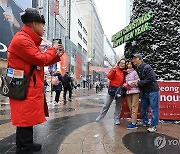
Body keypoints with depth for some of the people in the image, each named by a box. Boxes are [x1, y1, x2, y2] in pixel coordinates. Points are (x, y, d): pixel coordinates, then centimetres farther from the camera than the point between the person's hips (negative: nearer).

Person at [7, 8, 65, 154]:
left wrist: (57, 55, 9)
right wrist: (53, 49, -3)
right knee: (25, 119, -3)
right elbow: (41, 59, -20)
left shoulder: (29, 40, 19)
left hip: (31, 87, 11)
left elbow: (40, 61, 18)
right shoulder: (21, 39, -16)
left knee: (28, 118, 19)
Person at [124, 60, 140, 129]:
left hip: (135, 91, -6)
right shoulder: (126, 73, 17)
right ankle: (134, 121, 13)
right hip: (128, 92, 6)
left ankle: (133, 123, -8)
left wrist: (129, 83, -6)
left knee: (134, 107, -8)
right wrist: (125, 85, 1)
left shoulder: (134, 72, 1)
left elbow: (138, 81, -7)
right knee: (130, 107, 4)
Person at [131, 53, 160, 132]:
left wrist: (139, 83, -19)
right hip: (144, 92, 9)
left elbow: (151, 79, -22)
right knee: (143, 108, 16)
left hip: (152, 91, -8)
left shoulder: (147, 67, -16)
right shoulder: (137, 70, 9)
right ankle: (145, 122, 32)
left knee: (154, 109, 1)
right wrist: (135, 83, -1)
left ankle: (154, 125, 11)